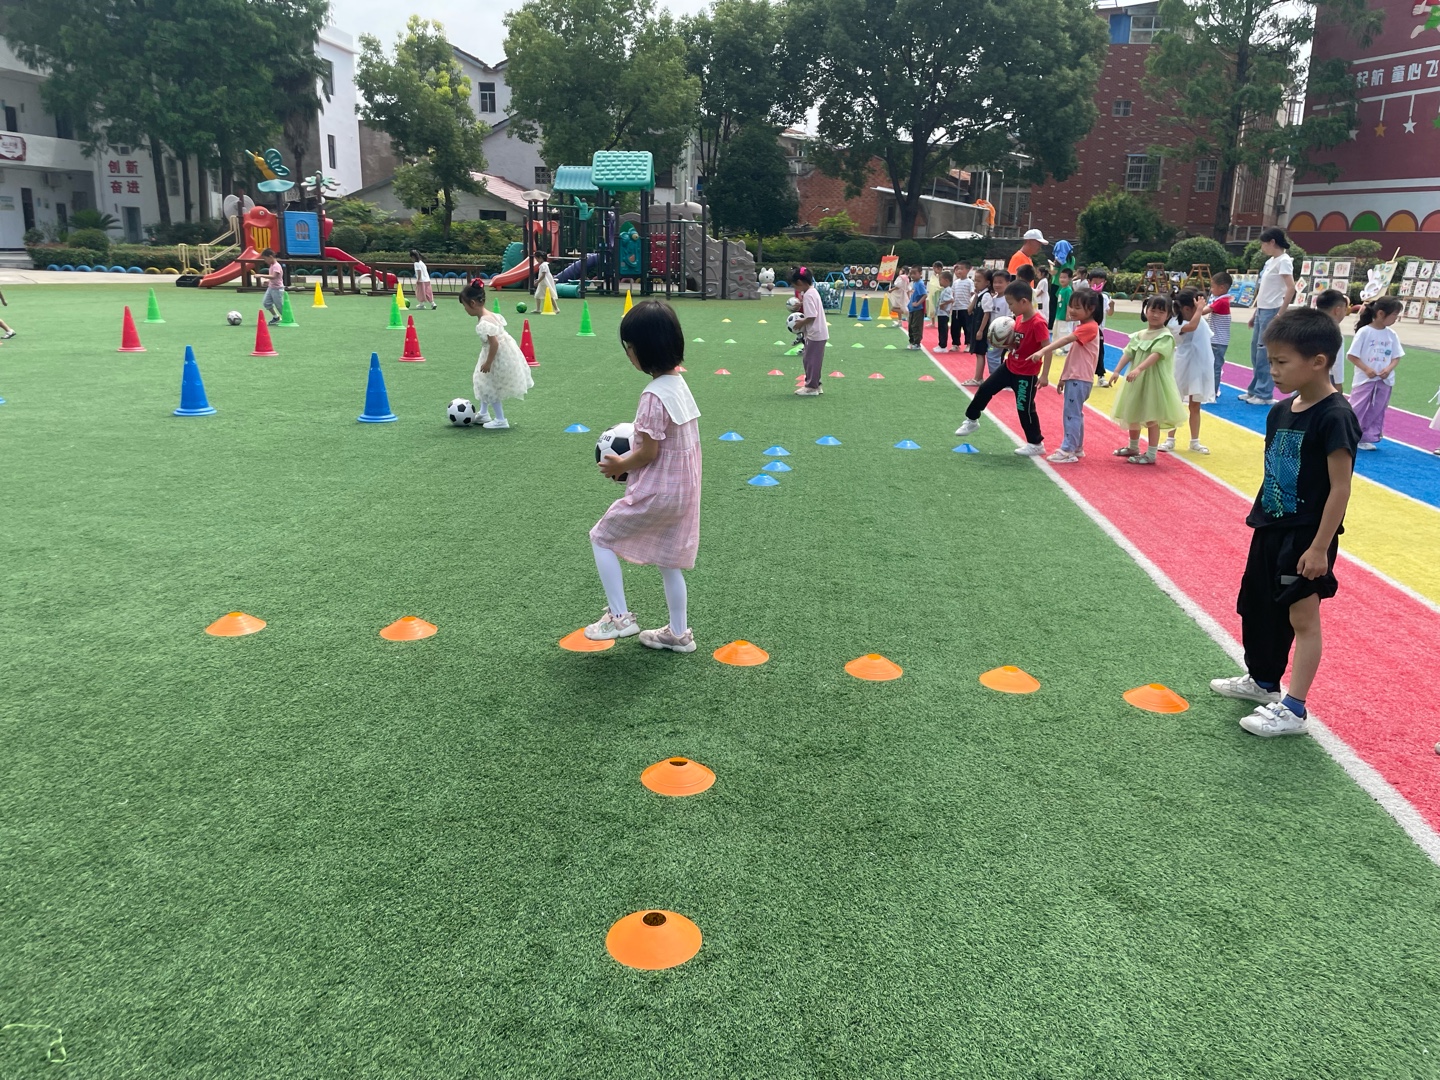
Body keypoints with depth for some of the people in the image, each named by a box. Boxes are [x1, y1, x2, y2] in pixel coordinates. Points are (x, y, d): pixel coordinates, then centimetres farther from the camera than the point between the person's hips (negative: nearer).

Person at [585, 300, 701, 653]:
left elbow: (648, 452, -21)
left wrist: (620, 465, -4)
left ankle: (619, 616, 10)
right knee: (668, 559, 19)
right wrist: (631, 456, 13)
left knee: (601, 537, 9)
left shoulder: (654, 396, -22)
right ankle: (679, 633, 28)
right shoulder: (679, 383, 5)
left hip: (656, 492, -9)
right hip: (683, 489, 9)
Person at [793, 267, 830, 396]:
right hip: (818, 332, 10)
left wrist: (801, 323, -10)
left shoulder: (808, 295, -18)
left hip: (815, 333, -10)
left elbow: (812, 316, -23)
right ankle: (814, 384, 22)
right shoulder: (813, 292, 12)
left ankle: (811, 387, 5)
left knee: (812, 360, -2)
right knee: (809, 359, 16)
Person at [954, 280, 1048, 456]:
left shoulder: (1037, 323, -25)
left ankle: (1036, 444, 16)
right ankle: (971, 420, 34)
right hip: (1009, 366, 8)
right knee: (985, 389, 14)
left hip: (1026, 373, -8)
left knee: (1025, 408, 1)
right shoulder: (1019, 318, 2)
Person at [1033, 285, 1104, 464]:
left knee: (1071, 414, -9)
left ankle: (1067, 451, -7)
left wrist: (1043, 351, -40)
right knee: (1075, 414, 16)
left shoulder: (1090, 327, -15)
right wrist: (1063, 378, 21)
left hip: (1080, 378, -10)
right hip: (1074, 376, 10)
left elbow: (1066, 339, -29)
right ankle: (1077, 448, 25)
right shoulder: (1081, 327, 17)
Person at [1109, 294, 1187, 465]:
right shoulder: (1139, 335, 8)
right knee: (1132, 415, 19)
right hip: (1136, 382, 8)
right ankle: (1133, 448, 37)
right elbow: (1128, 353, 2)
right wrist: (1117, 371, -12)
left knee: (1152, 419, -2)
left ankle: (1150, 455, 6)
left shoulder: (1166, 336, -13)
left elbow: (1155, 355, -26)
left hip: (1154, 382, -8)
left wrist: (1138, 369, -40)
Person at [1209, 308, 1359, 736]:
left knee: (1302, 616, 1)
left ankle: (1292, 709, 9)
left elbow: (1340, 487, -19)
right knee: (1259, 609, 19)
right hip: (1270, 530, 8)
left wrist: (1320, 547, -19)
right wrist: (1260, 519, 14)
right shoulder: (1281, 411, 4)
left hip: (1307, 538, -8)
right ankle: (1262, 680, 38)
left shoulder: (1334, 417, -18)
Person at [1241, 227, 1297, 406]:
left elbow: (1291, 288, -20)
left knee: (1265, 353, -6)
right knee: (1255, 350, 12)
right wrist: (1255, 312, 18)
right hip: (1262, 310, 9)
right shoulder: (1270, 261, 15)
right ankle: (1254, 390, 20)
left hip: (1272, 312, -9)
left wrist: (1280, 315, -22)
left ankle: (1265, 394, 0)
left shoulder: (1283, 261, -11)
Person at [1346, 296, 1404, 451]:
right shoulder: (1364, 331, -12)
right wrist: (1366, 369, -19)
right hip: (1364, 379, -5)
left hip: (1384, 381, 5)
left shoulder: (1391, 334, 3)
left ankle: (1367, 438, 19)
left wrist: (1389, 369, -11)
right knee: (1356, 410, -2)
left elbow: (1396, 357, 8)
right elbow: (1352, 355, -11)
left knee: (1377, 412, 10)